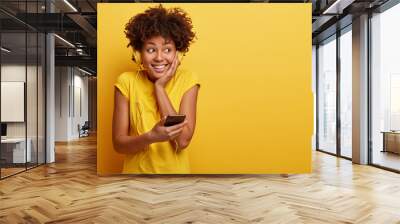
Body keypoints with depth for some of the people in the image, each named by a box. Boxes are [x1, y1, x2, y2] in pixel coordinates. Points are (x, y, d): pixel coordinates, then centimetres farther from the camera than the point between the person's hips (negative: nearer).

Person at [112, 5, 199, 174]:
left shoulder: (187, 80, -12)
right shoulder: (127, 81, -12)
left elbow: (182, 141, -20)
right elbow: (118, 143, -13)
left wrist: (160, 87, -21)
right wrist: (150, 137, -32)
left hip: (176, 170, 1)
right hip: (137, 170, 0)